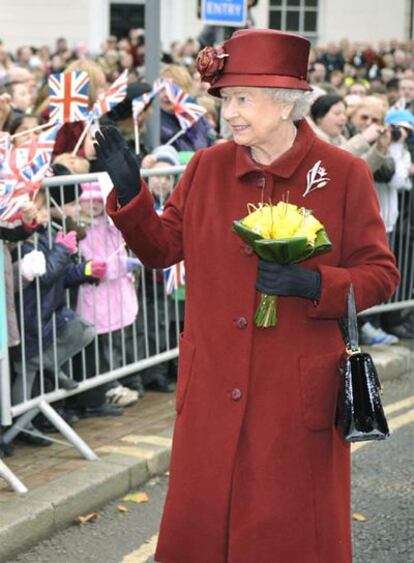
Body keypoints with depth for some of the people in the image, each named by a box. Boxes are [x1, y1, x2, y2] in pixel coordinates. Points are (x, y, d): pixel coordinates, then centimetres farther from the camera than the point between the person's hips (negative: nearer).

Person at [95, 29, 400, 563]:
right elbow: (162, 246, 12)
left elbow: (380, 274, -2)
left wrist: (312, 284, -20)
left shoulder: (343, 174, -6)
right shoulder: (206, 168, 4)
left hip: (299, 393, -3)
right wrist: (129, 191, -4)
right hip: (213, 393, 3)